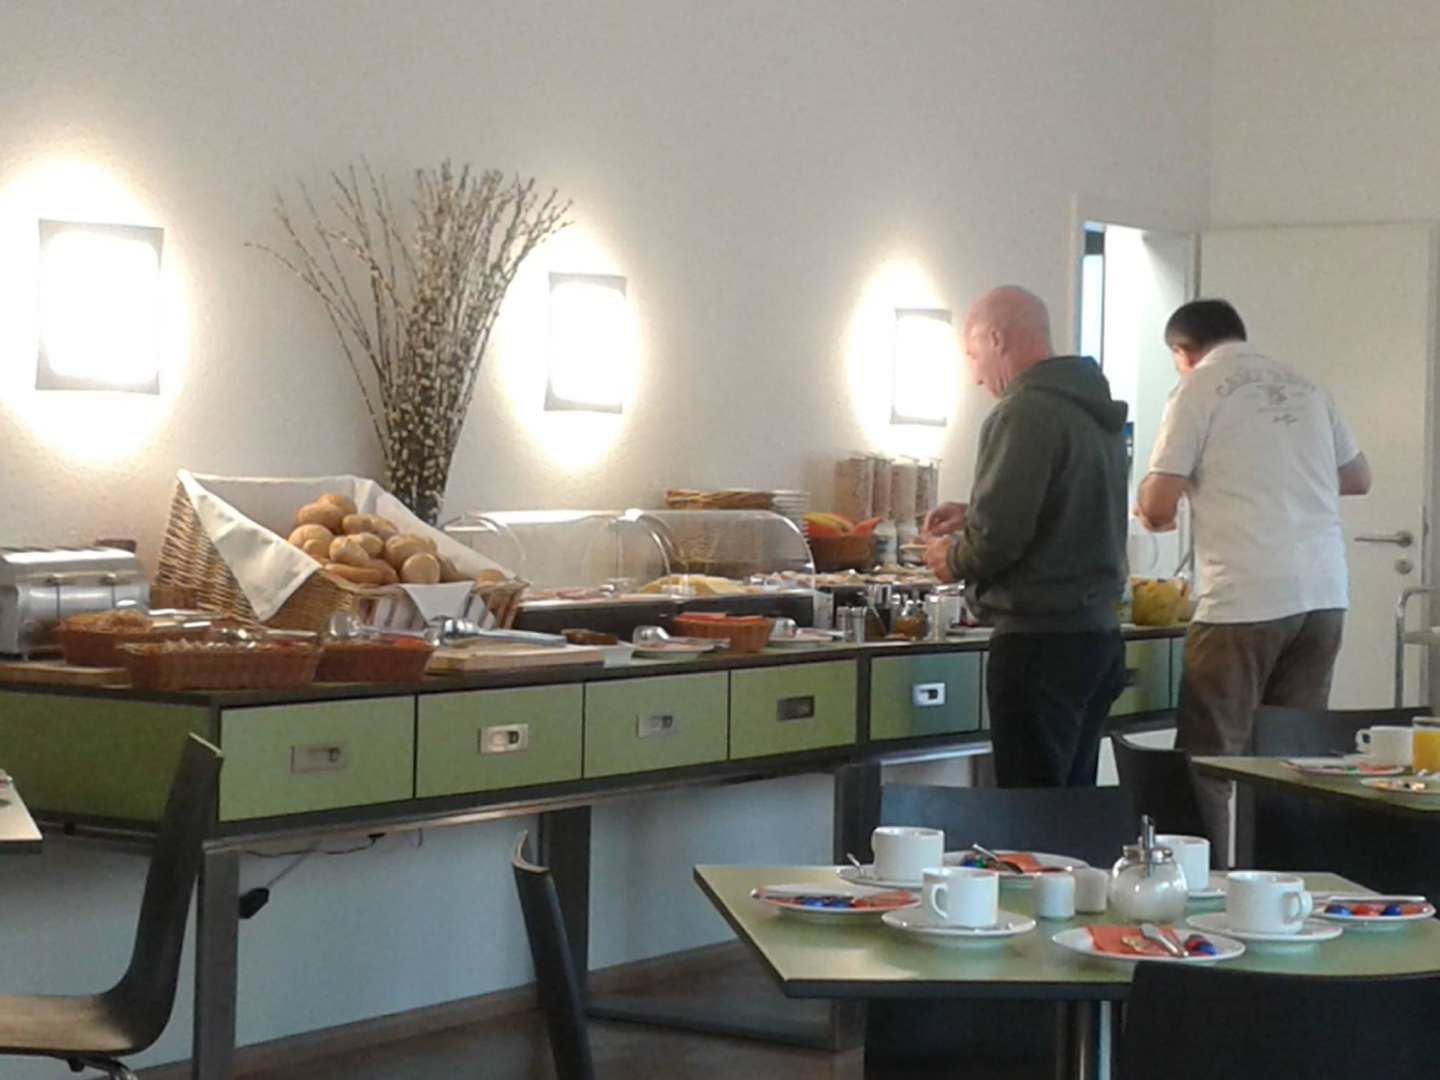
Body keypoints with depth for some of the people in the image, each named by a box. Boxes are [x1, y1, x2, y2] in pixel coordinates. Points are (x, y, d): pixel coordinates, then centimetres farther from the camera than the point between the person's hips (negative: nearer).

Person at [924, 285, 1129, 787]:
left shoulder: (1026, 411, -14)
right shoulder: (1097, 410, 15)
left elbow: (998, 537, -19)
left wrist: (953, 560, 1)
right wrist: (973, 517, 20)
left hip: (1041, 645, -9)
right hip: (1099, 634, 9)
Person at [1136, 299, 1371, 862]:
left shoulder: (1199, 387, -2)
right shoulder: (1303, 386, 15)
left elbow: (1157, 507, -6)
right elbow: (1358, 477, 23)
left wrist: (1148, 507, 16)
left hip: (1246, 599, -6)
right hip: (1325, 594, 6)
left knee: (1208, 761, 0)